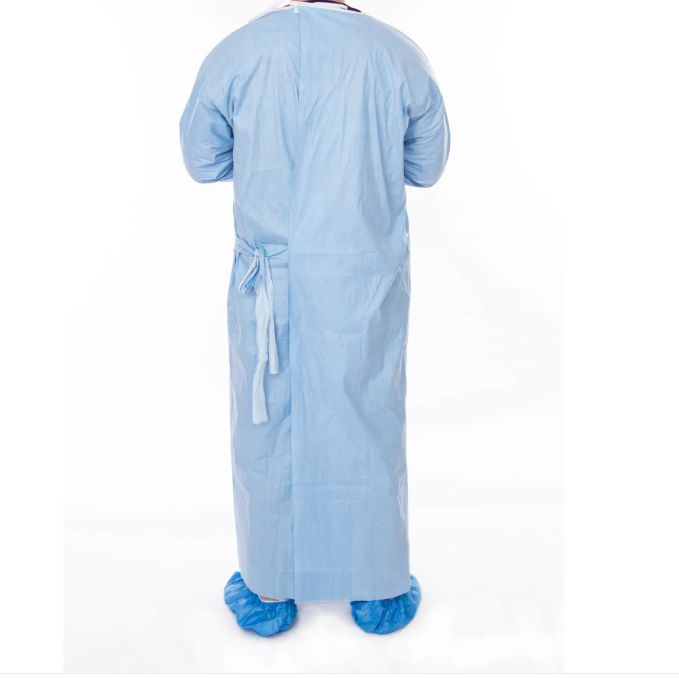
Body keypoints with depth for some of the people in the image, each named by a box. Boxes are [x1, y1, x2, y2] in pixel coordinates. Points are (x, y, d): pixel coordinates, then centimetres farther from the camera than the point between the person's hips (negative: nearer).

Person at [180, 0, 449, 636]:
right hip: (368, 280, 1)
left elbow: (202, 161, 5)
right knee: (369, 428, 13)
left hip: (270, 280, 0)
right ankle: (378, 592, 30)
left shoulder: (234, 53, -6)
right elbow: (427, 165, 6)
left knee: (265, 428, 14)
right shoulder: (399, 55, -5)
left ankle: (269, 592, 30)